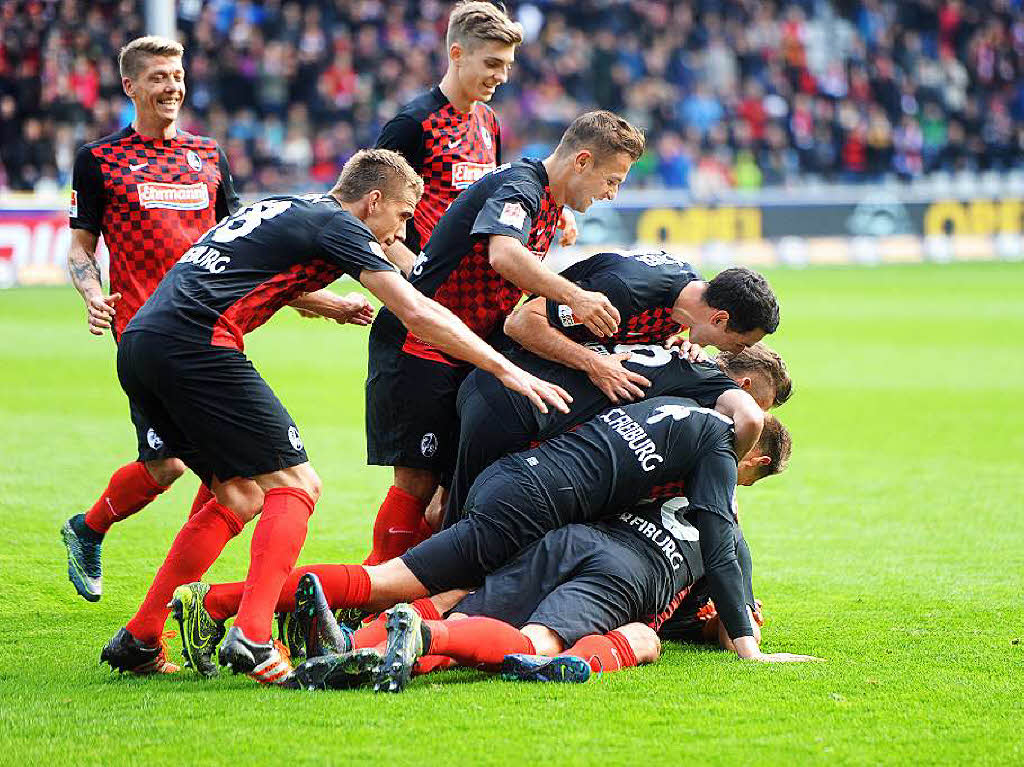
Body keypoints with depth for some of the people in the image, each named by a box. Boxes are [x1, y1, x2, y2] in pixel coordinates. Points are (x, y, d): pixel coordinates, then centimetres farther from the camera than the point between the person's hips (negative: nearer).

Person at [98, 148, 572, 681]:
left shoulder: (284, 210, 29)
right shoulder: (337, 225, 3)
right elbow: (417, 313, -5)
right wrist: (505, 369, -1)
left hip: (138, 345, 9)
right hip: (197, 346, -9)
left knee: (240, 495, 17)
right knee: (294, 484, -3)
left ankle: (138, 640, 15)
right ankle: (252, 637, -20)